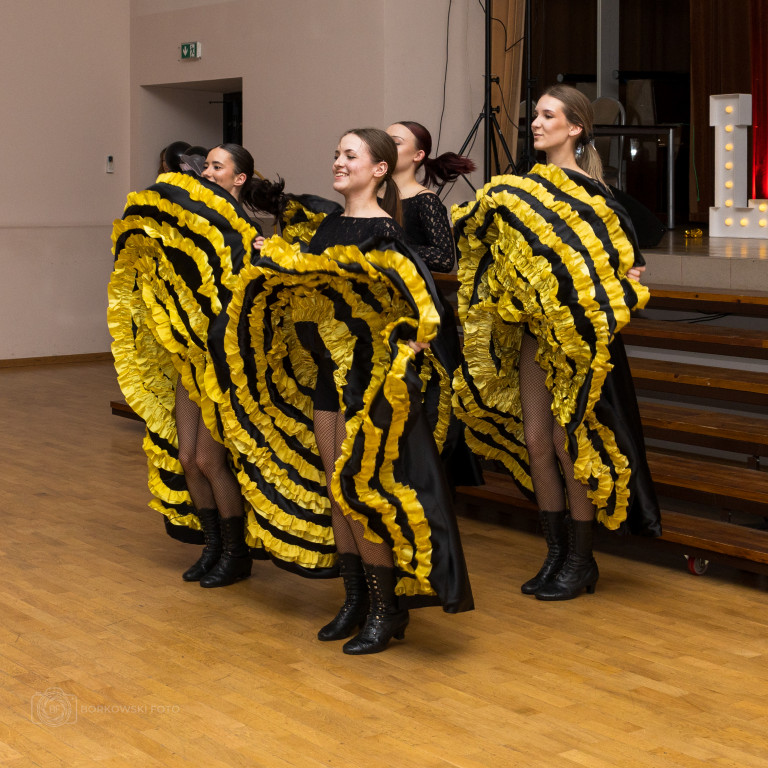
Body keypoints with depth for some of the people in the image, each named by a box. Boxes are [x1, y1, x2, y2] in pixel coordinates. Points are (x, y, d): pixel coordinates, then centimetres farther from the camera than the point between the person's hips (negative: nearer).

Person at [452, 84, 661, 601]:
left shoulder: (591, 194, -10)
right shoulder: (525, 188, 11)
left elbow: (618, 258, -11)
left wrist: (624, 283, -29)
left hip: (577, 333, -7)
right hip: (534, 330, 7)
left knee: (569, 443, -2)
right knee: (535, 440, 8)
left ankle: (582, 562, 12)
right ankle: (557, 554, 20)